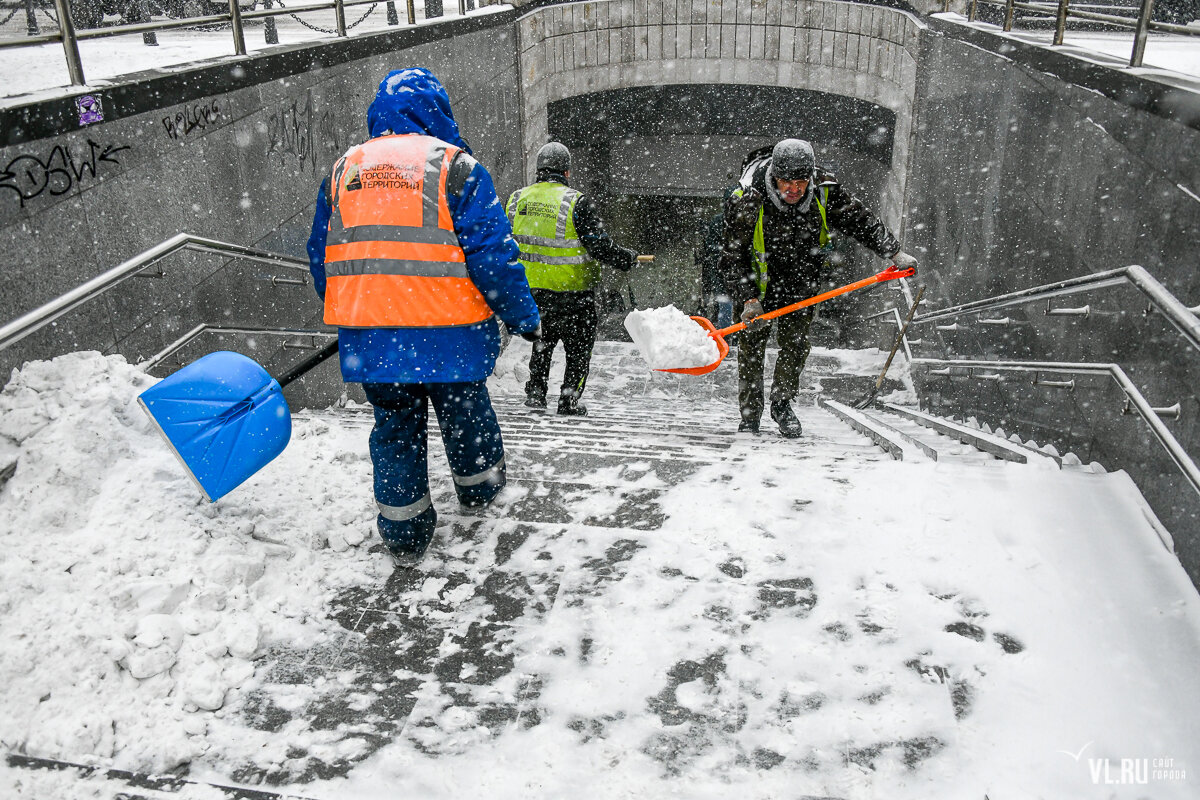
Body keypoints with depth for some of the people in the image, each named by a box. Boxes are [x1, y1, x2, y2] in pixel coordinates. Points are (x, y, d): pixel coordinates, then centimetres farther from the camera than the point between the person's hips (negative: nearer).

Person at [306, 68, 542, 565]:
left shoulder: (343, 169, 11)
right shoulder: (454, 165, -4)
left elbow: (321, 258, 16)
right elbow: (491, 252, -11)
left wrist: (346, 318, 28)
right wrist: (524, 316, 0)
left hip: (367, 335, 4)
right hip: (447, 332, -3)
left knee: (394, 424, 17)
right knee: (464, 411, 20)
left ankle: (404, 536, 24)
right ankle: (480, 489, 44)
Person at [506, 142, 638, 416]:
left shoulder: (517, 199, 4)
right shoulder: (576, 203, -13)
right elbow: (600, 245, -15)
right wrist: (627, 259, 0)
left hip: (530, 289, 5)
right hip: (572, 291, -5)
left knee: (542, 341, 23)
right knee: (579, 346, 11)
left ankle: (535, 391, 19)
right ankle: (569, 399, 10)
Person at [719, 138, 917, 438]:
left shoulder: (825, 191, -21)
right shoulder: (746, 202, -29)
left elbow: (861, 220, -7)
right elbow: (733, 258, -24)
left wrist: (895, 252, -10)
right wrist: (748, 299, -34)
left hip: (801, 280, 2)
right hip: (756, 277, -2)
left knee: (796, 343, 0)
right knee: (751, 344, 0)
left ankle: (782, 403, 19)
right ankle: (749, 416, 12)